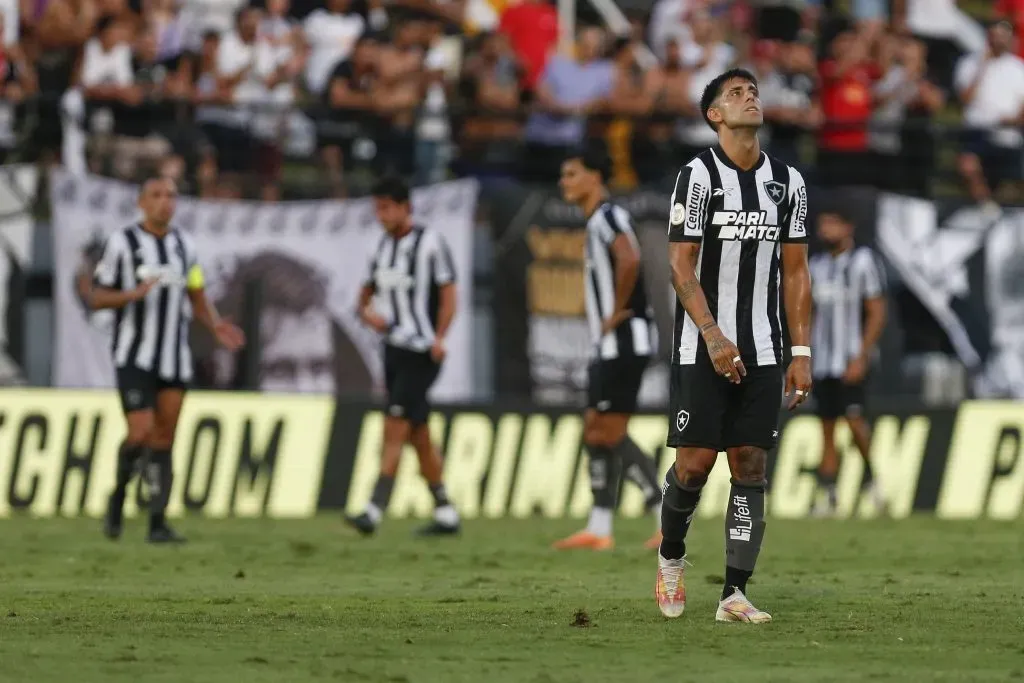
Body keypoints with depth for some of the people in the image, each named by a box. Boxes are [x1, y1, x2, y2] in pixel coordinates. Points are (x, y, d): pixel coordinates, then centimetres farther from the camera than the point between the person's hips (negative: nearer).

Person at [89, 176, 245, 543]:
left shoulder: (183, 245, 10)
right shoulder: (121, 243, -4)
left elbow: (198, 299, 17)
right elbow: (97, 298, -3)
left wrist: (216, 326, -3)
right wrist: (132, 294, -22)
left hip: (174, 358, 4)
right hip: (134, 357, -4)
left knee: (164, 440, 1)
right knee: (141, 433, -15)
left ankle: (158, 522, 3)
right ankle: (118, 496, 12)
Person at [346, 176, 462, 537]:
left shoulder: (429, 242, -7)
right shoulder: (384, 246, 13)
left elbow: (449, 292, -9)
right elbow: (367, 291, 21)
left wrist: (439, 338, -19)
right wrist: (366, 311, -2)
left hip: (421, 354, -7)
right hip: (394, 349, 7)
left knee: (395, 429, -15)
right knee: (418, 436, 10)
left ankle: (374, 511, -20)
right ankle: (445, 513, 18)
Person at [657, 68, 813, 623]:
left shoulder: (788, 181, 9)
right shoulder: (698, 175, -5)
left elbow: (795, 273, 11)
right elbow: (681, 265, -9)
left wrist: (801, 353, 5)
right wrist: (713, 336, -18)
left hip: (761, 352, 4)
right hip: (701, 349, -4)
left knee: (751, 466, -1)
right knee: (695, 462, -5)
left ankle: (734, 596, 0)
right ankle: (670, 558, 23)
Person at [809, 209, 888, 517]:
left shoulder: (862, 261, -6)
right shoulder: (817, 265, 13)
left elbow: (877, 314, -9)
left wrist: (861, 357, -16)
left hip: (851, 360, -6)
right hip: (822, 362, 6)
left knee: (853, 418, -18)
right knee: (826, 427, 5)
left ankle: (870, 477, 1)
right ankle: (829, 495, 7)